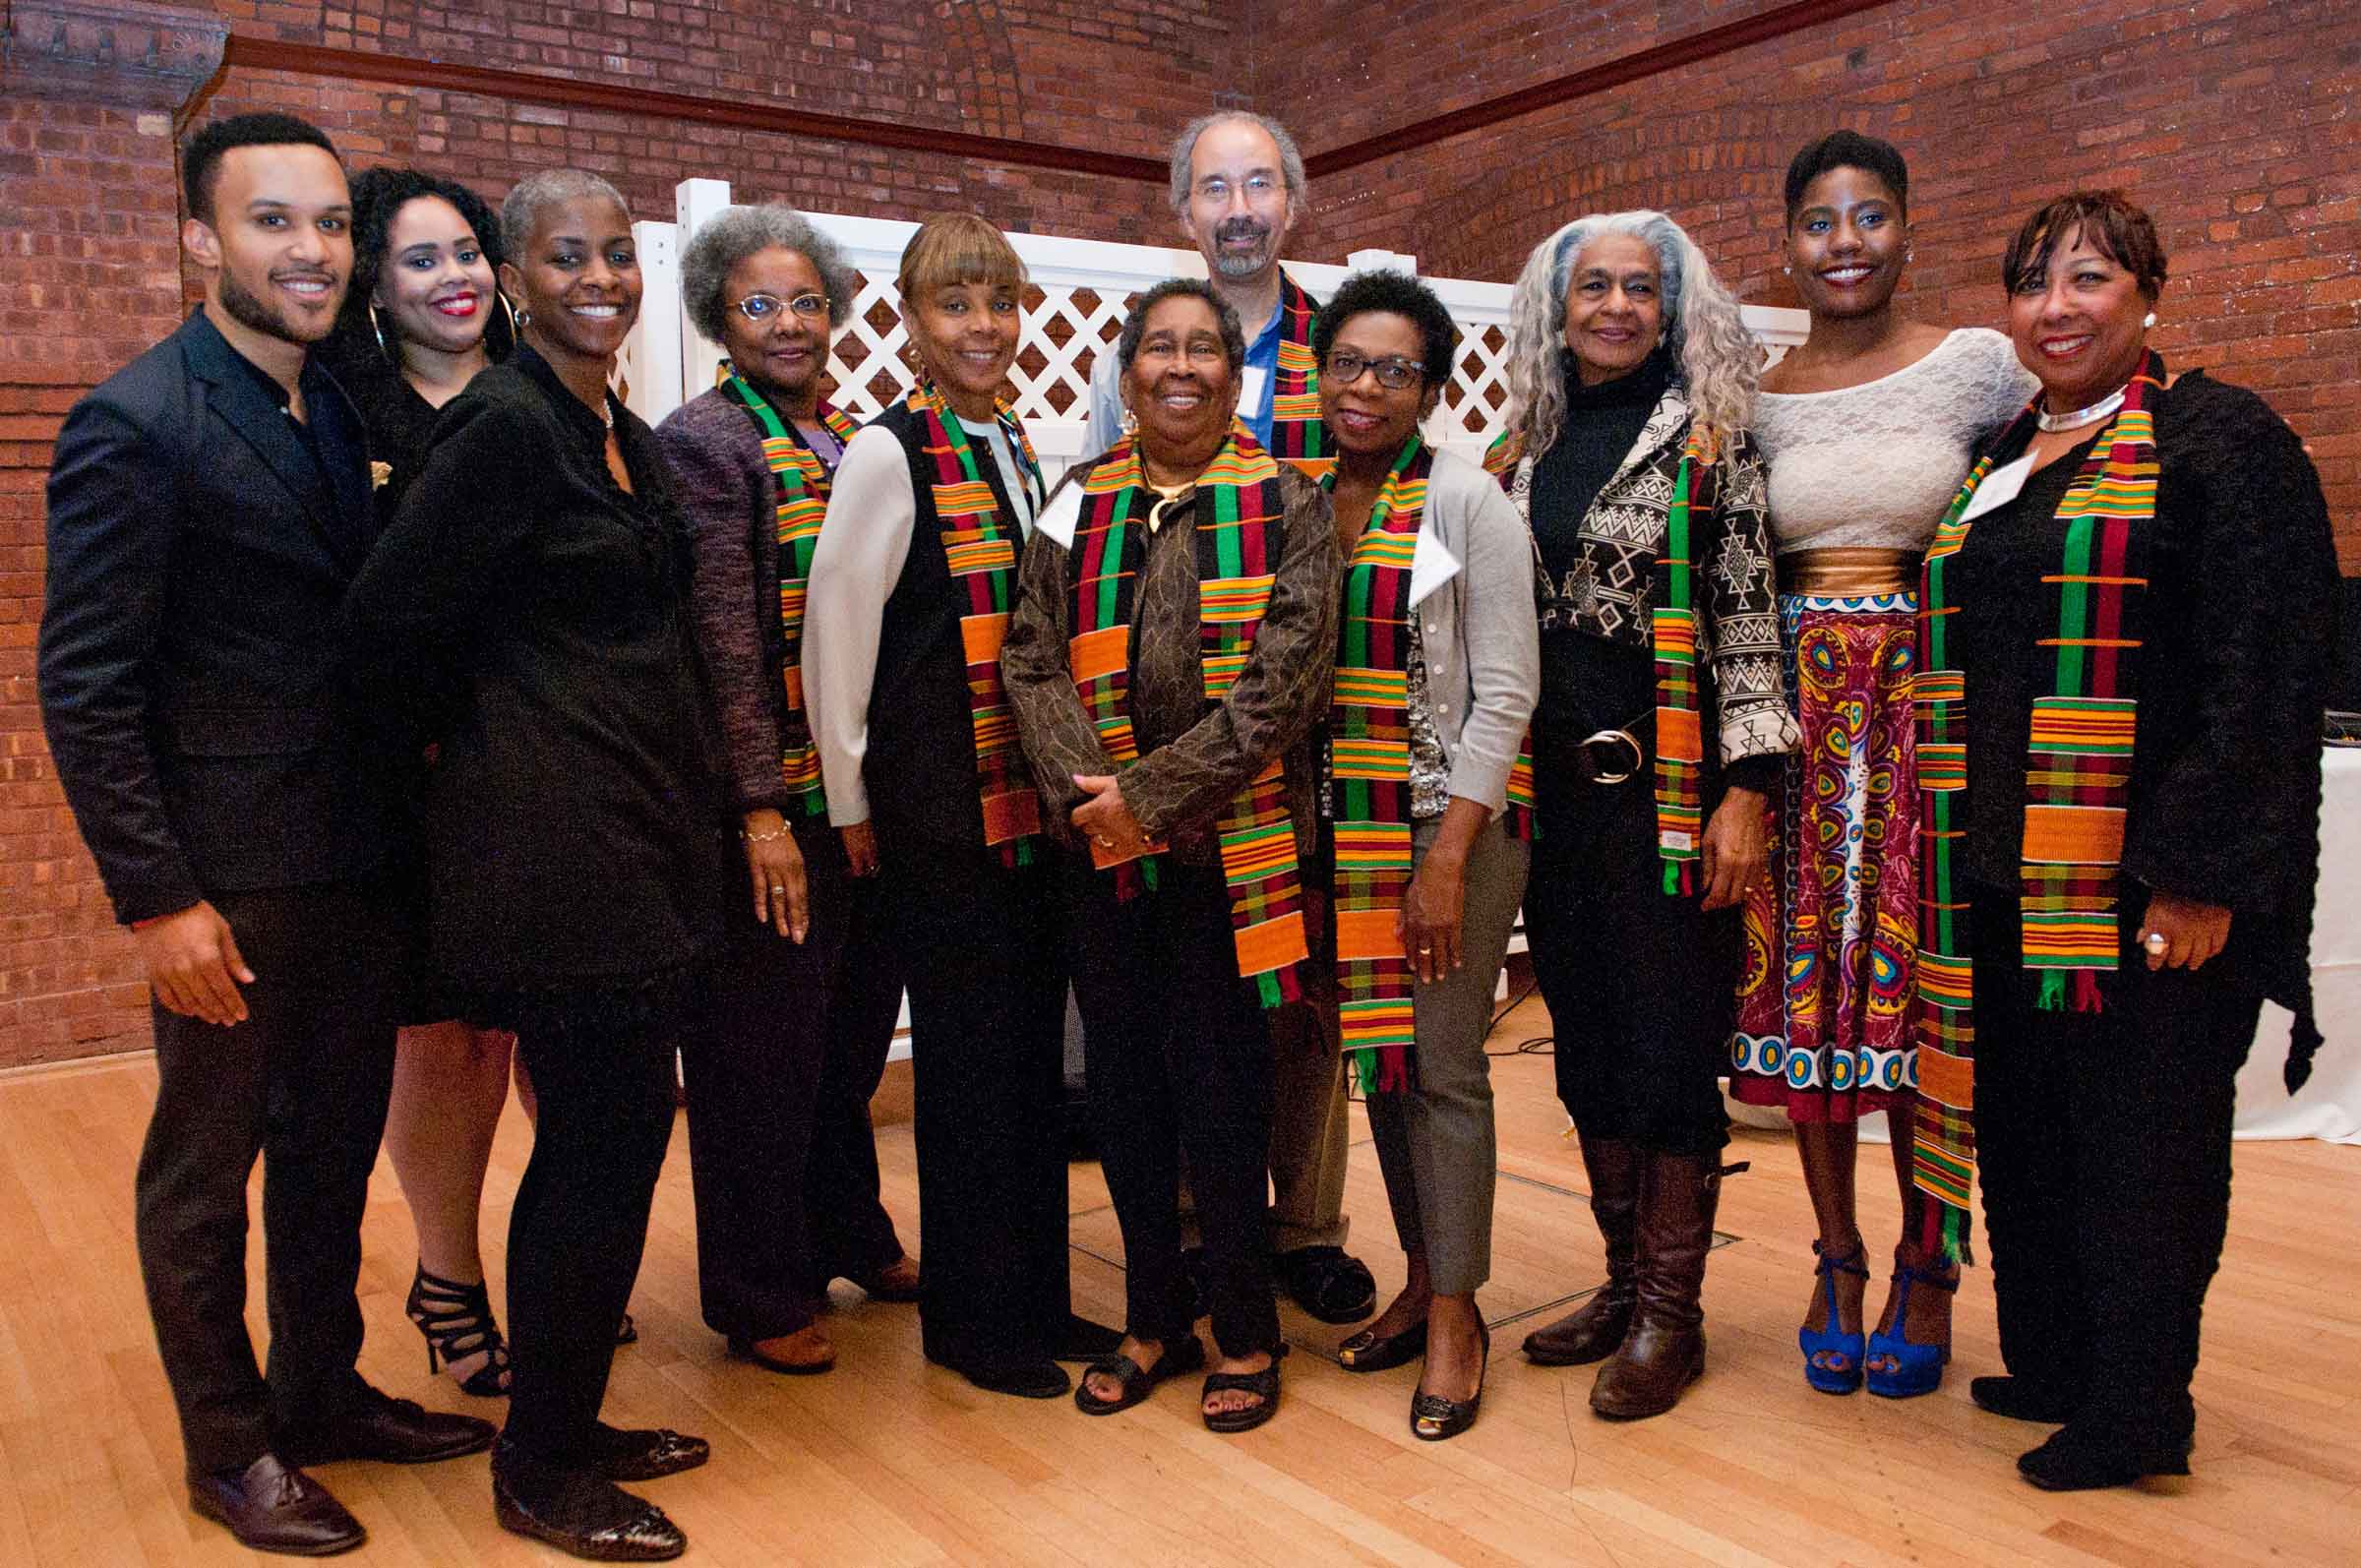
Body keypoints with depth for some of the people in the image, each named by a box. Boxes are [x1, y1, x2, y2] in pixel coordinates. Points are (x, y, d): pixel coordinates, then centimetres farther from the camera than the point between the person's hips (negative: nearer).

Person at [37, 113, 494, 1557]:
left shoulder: (338, 410, 8)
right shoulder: (136, 425, -13)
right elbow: (84, 690, -15)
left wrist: (401, 810, 8)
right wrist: (157, 899, -17)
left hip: (357, 858, 7)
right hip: (232, 879, -7)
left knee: (335, 1143, 18)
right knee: (205, 1166, 10)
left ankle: (322, 1391, 36)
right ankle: (231, 1446, 27)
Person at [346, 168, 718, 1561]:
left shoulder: (630, 436, 14)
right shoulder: (504, 425, -13)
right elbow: (390, 615, -13)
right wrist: (488, 727, 1)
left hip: (641, 831, 9)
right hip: (554, 833, -9)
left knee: (610, 1136, 15)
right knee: (602, 1145, -1)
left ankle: (568, 1426, 30)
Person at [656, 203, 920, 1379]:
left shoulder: (854, 439, 13)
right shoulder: (705, 440, -8)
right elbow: (723, 639, -14)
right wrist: (761, 808, -18)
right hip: (782, 804, -6)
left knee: (854, 1030, 18)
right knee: (765, 1050, 6)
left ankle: (848, 1236, 38)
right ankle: (760, 1295, 22)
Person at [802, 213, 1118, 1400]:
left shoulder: (1020, 452, 13)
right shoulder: (888, 453, -8)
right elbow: (835, 630, -10)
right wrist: (852, 802, -8)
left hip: (1032, 796, 7)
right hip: (938, 803, -7)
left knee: (1033, 1043, 12)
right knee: (969, 1050, 1)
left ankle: (1038, 1297, 26)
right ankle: (968, 1316, 18)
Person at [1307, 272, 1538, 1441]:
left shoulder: (1466, 501, -5)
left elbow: (1506, 691, -9)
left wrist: (1448, 858, -15)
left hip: (1450, 819, -5)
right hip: (1345, 822, 5)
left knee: (1444, 1067, -1)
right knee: (1378, 1055, 11)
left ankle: (1455, 1313, 13)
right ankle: (1419, 1279, 27)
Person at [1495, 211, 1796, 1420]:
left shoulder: (1709, 442, -2)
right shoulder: (1526, 451, 12)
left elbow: (1748, 626, -7)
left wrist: (1745, 792, -14)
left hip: (1669, 791, -5)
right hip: (1552, 794, 5)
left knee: (1672, 1044, 1)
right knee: (1587, 1043, 11)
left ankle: (1670, 1315, 15)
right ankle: (1623, 1282, 26)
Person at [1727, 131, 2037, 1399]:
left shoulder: (1977, 364, 3)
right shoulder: (1752, 400, 9)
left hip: (1929, 709, -2)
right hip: (1797, 715, 2)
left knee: (1918, 992, 0)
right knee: (1805, 985, 4)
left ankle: (1926, 1271, 18)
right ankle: (1837, 1261, 21)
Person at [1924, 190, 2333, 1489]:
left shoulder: (2220, 440, -6)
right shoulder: (1999, 463, 15)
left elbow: (2264, 672, -13)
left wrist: (2204, 871, -18)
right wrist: (1957, 864, 15)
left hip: (2142, 883, -7)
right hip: (2007, 879, 7)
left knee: (2141, 1132, 3)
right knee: (2025, 1127, 13)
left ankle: (2135, 1416, 18)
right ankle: (2051, 1367, 29)